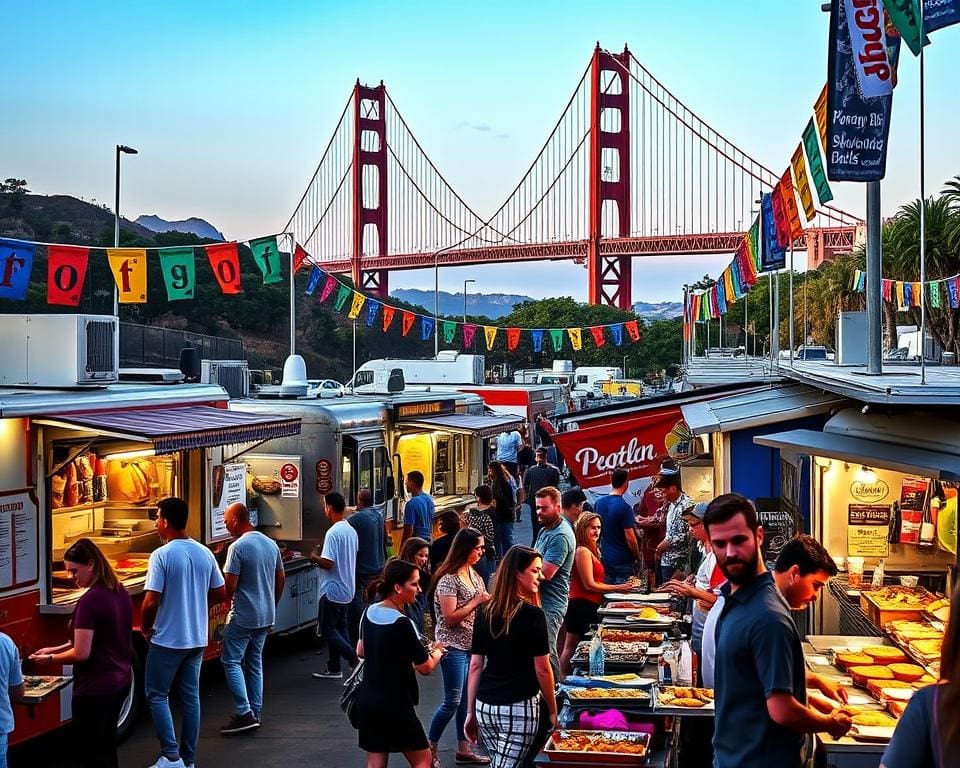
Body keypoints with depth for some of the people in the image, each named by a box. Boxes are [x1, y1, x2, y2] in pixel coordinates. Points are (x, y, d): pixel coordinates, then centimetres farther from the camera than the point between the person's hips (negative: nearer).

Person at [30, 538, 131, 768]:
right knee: (106, 746, 21)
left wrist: (50, 659, -4)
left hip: (95, 688, -8)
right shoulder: (120, 593, 4)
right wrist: (57, 649, 13)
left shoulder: (89, 600, -21)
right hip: (120, 681, 8)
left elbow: (81, 653, -21)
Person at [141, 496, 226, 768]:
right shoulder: (205, 554, 2)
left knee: (156, 695, 7)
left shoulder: (161, 555, -16)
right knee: (191, 697, 12)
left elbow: (151, 602, -19)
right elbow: (220, 594, 9)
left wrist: (145, 629, -2)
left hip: (167, 640, -6)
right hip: (197, 639, 6)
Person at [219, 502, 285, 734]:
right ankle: (255, 712, 18)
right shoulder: (271, 544, 7)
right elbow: (281, 579, 14)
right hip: (266, 616, 8)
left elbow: (229, 587, -19)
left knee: (231, 661, 1)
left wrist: (227, 599, 3)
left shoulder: (238, 547, -17)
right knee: (255, 662, 15)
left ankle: (244, 713, -5)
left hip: (243, 617, -8)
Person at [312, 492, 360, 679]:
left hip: (332, 590, -9)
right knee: (339, 627, 14)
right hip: (347, 588, 9)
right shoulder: (351, 531, 7)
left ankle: (355, 657, -10)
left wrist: (313, 556, -6)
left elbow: (327, 563, -25)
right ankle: (333, 668, 20)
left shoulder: (333, 533, -21)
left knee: (327, 629, 0)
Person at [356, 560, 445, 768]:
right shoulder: (402, 624, -21)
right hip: (395, 704, -7)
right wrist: (437, 651, 6)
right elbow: (426, 667, -14)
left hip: (367, 700, 7)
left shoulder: (369, 613, 1)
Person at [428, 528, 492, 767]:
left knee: (467, 699, 11)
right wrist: (477, 601, -17)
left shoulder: (474, 575, 8)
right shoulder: (448, 579, -16)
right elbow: (450, 618, -20)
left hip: (472, 645, 8)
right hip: (453, 646, -7)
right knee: (452, 701, -4)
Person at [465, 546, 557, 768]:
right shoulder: (533, 615, -10)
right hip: (519, 708, -6)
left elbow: (475, 666, 8)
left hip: (485, 708, 6)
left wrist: (470, 713, 13)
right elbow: (542, 670, -8)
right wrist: (552, 711, 4)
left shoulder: (485, 613, 5)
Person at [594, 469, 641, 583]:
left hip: (605, 558, 6)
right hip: (623, 560, -6)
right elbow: (629, 537, -18)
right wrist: (637, 557, -5)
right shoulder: (625, 507, -19)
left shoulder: (599, 502, 1)